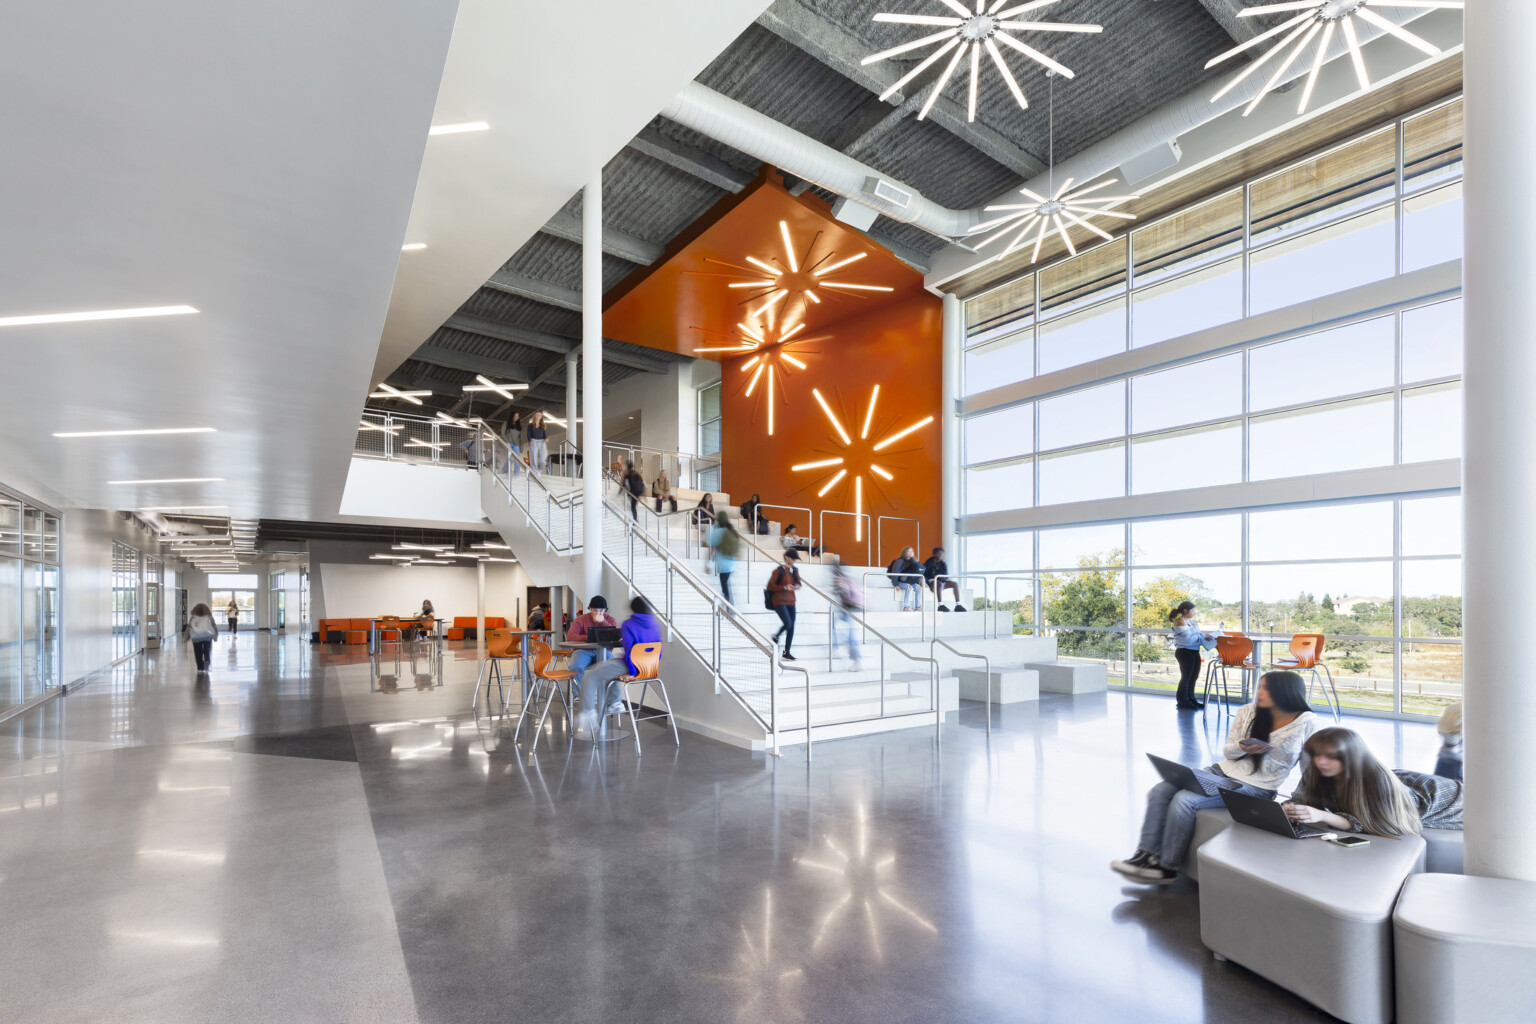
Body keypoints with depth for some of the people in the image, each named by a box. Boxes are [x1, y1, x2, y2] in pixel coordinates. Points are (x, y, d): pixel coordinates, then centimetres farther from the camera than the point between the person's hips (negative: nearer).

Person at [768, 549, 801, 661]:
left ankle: (786, 652, 13)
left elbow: (798, 583, 23)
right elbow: (770, 586, -11)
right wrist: (784, 587, -21)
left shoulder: (795, 570, 10)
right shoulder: (779, 571, -9)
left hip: (790, 601, 6)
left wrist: (797, 586, -2)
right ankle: (776, 637, 13)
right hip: (779, 601, -6)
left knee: (791, 627, 3)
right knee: (788, 623, -18)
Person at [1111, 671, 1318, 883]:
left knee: (1184, 800, -25)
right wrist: (1242, 747, -14)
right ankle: (1146, 854, -13)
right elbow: (1228, 750, 8)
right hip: (1223, 771, 6)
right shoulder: (1247, 711, 5)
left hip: (1255, 787, -6)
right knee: (1160, 791, -13)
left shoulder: (1306, 722, -8)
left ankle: (1167, 867, -12)